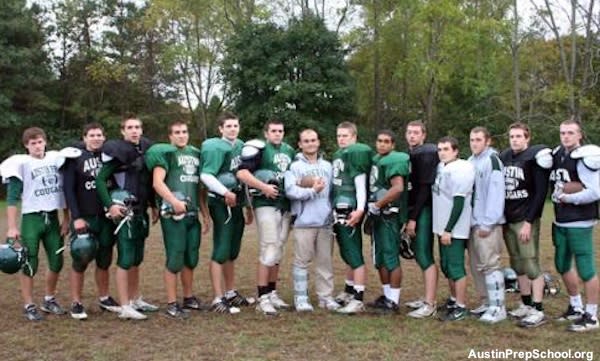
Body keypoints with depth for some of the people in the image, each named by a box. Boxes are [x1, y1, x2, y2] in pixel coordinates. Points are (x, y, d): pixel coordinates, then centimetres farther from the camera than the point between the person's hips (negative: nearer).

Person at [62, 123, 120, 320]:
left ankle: (104, 298, 23)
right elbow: (68, 189, -7)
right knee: (80, 261, 1)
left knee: (104, 261, 11)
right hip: (83, 218, -3)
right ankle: (76, 303, 11)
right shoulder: (74, 157, -2)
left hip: (106, 217, 3)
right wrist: (76, 217, -14)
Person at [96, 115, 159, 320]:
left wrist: (154, 205, 18)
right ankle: (125, 307, -1)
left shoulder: (145, 149, 10)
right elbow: (100, 180, -12)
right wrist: (110, 205, -19)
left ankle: (136, 300, 26)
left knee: (136, 259, 15)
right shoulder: (118, 152, -11)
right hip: (124, 211, -7)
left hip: (140, 210, 7)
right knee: (126, 259, -6)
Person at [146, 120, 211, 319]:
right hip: (173, 213, -7)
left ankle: (188, 298, 25)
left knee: (191, 258, 12)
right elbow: (157, 183, -13)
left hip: (192, 213, 7)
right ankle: (171, 304, 2)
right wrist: (174, 201, -26)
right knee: (175, 259, -5)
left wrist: (206, 214, 20)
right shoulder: (165, 153, -2)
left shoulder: (195, 154, 18)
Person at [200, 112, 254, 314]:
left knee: (232, 252, 17)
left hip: (236, 203, 8)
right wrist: (226, 192, -25)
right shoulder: (216, 148, -12)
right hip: (221, 204, -8)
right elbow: (206, 176, -21)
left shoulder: (241, 146, 10)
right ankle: (218, 300, 2)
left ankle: (231, 293, 30)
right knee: (221, 251, -4)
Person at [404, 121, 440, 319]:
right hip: (415, 209, 9)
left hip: (424, 210, -9)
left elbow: (425, 188, -17)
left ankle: (430, 305, -7)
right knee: (420, 255, 13)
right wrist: (409, 216, 12)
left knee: (424, 256, -10)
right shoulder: (411, 154, 16)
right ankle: (427, 298, 22)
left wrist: (413, 218, -18)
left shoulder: (426, 154, -11)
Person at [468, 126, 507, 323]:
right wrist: (473, 221, 11)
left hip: (487, 224, -8)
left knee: (490, 264, -7)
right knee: (476, 265, 11)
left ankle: (498, 307, -2)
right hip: (473, 222, 8)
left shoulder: (492, 160, -9)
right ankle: (487, 302, 20)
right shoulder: (470, 162, 16)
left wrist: (488, 222, -19)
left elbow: (496, 194, -16)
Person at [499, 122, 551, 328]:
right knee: (517, 265, 11)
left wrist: (529, 222, -15)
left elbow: (540, 193, -12)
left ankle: (538, 311, -1)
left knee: (530, 264, -6)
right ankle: (526, 305, 21)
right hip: (508, 220, 6)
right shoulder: (503, 158, 11)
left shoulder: (533, 158, -7)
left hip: (526, 220, -6)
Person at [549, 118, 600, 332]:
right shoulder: (557, 155, 10)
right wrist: (556, 194, 3)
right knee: (562, 265, 18)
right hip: (560, 221, 9)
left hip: (579, 223, -9)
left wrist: (568, 198, -13)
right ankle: (576, 307, 35)